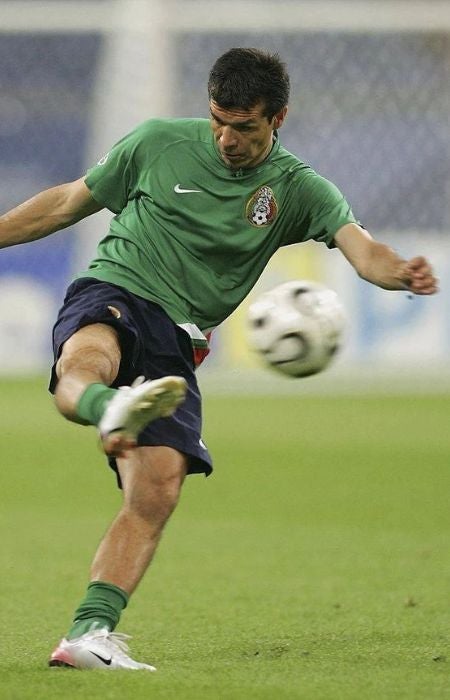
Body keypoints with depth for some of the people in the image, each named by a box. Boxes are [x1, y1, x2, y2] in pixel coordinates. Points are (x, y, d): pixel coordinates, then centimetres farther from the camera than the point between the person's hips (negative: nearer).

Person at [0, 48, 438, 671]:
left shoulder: (298, 190, 6)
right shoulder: (159, 143, 5)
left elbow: (360, 246, -12)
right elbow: (68, 203, 17)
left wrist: (400, 272, -35)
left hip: (174, 345, 2)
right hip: (111, 294, -2)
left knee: (157, 491, -15)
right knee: (85, 363, -40)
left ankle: (88, 635, -16)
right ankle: (114, 411, -75)